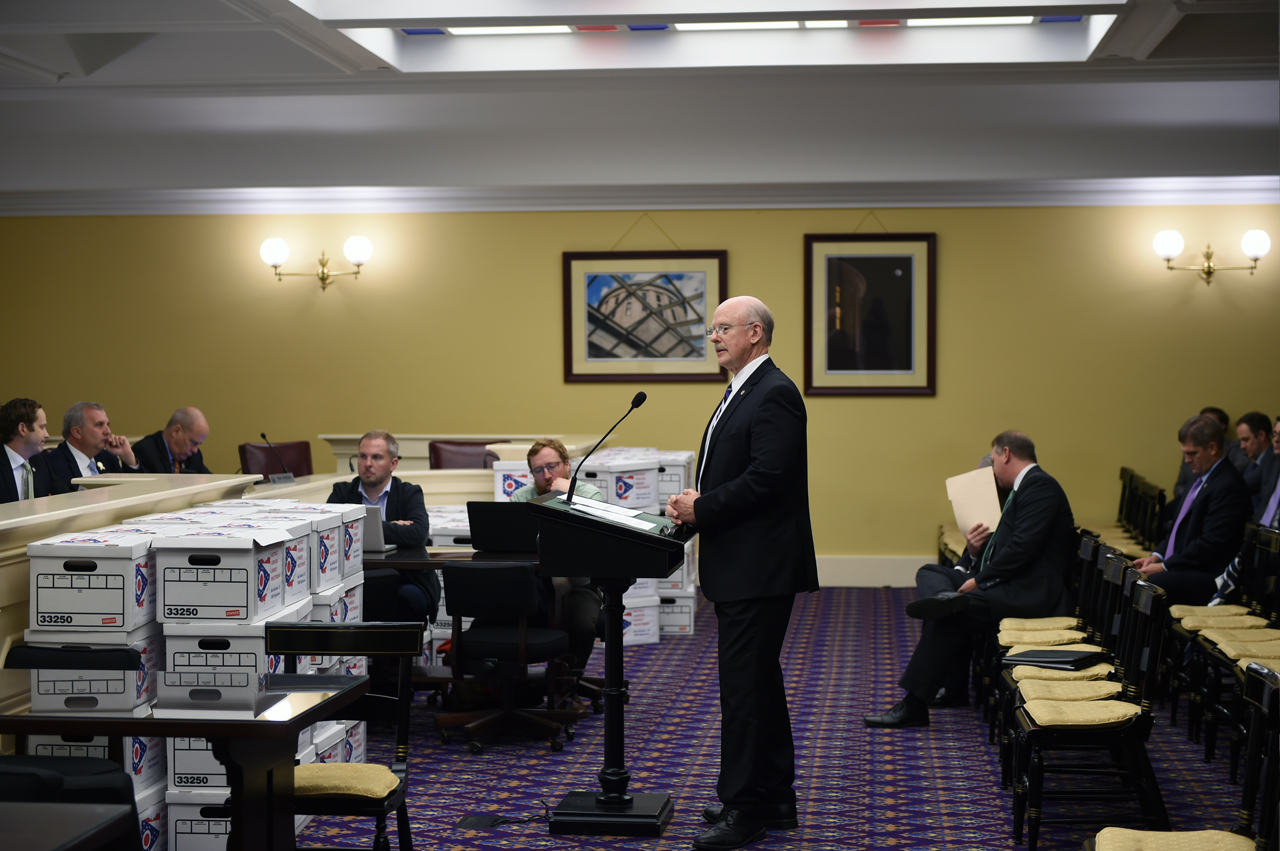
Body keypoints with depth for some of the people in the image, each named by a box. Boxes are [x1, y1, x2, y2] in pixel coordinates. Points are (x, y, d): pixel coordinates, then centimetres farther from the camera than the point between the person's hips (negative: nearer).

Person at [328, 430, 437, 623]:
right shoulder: (342, 492, 9)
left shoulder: (409, 493, 3)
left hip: (405, 583, -1)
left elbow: (418, 534, -18)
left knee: (409, 596, -32)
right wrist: (390, 528, -13)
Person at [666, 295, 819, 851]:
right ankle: (774, 800, 26)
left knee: (744, 686, -6)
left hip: (758, 570, -11)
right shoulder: (741, 393, 18)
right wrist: (697, 503, 3)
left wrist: (702, 509, -16)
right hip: (741, 569, 11)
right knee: (760, 681, 16)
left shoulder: (774, 394, -15)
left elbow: (766, 477, -23)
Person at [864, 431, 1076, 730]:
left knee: (949, 615, -24)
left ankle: (914, 705, -18)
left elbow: (1023, 547, -20)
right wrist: (977, 549, 3)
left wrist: (979, 580, -14)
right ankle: (947, 597, -31)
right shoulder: (1026, 487, 24)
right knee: (929, 574, 4)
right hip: (1013, 584, 10)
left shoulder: (1039, 486, -8)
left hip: (1031, 591, -10)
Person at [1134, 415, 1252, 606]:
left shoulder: (1228, 486, -16)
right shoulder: (1201, 478, 17)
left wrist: (1164, 566, -17)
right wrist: (1156, 556, 8)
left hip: (1207, 576, -10)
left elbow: (1210, 543, -21)